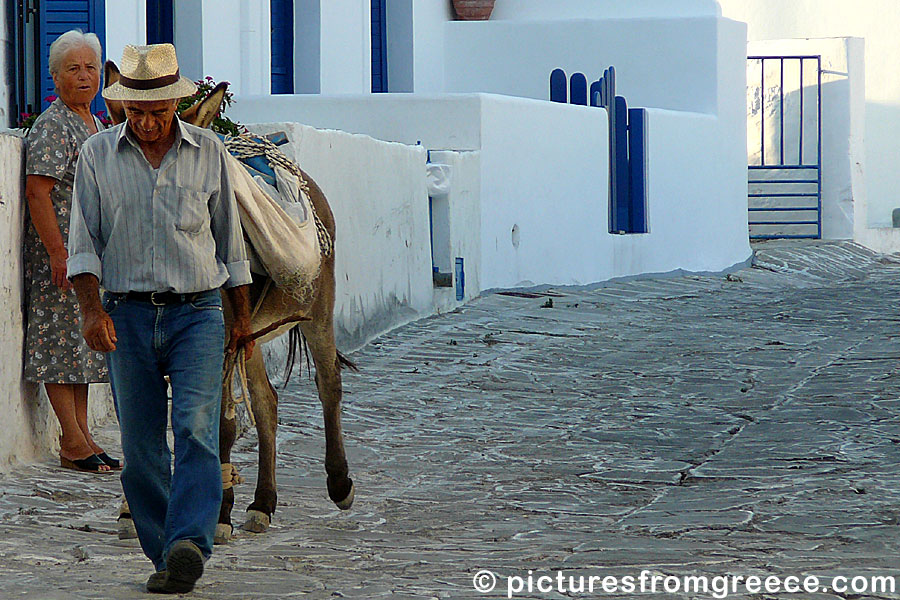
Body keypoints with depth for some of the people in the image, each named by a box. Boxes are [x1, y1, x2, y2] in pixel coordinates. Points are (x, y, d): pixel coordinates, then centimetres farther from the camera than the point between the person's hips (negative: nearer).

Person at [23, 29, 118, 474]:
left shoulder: (95, 124, 16)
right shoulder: (52, 127, -12)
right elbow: (37, 192, -18)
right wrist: (57, 252, -23)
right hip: (61, 247, -9)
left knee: (84, 339, 11)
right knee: (63, 338, -6)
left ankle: (82, 435, 15)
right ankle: (72, 443, -6)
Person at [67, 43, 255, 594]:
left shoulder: (208, 152, 4)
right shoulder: (97, 156, 3)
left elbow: (229, 236, 13)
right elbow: (83, 242, 2)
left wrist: (242, 316, 15)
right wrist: (91, 308, -14)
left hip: (198, 314, -1)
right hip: (128, 316, 1)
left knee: (196, 429, -18)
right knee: (141, 445, 2)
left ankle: (189, 545, -29)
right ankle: (166, 559, 10)